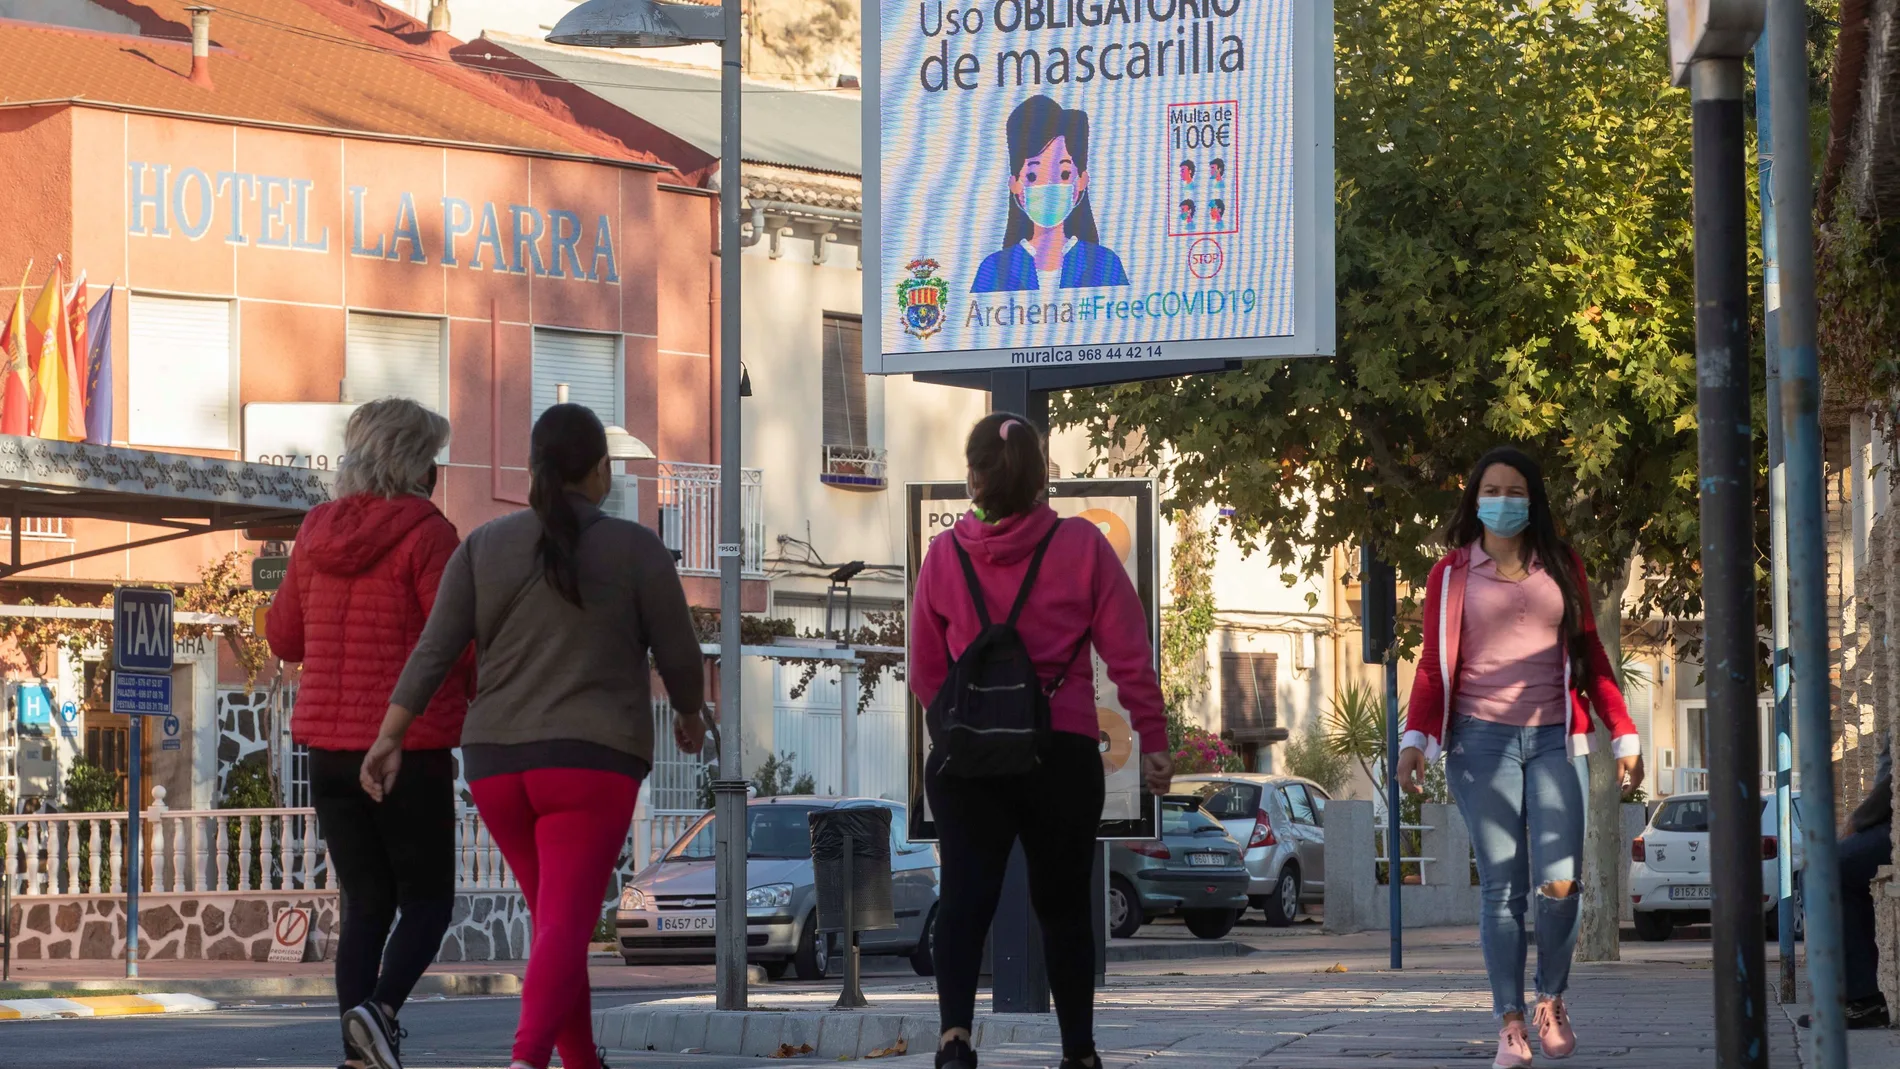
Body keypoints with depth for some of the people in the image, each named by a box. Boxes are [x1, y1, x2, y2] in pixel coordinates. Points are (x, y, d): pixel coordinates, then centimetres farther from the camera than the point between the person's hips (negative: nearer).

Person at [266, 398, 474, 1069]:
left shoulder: (318, 532, 7)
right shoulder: (425, 534, -11)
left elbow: (284, 637, 15)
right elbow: (461, 637, -15)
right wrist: (480, 700, 4)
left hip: (329, 748, 5)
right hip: (410, 748, -5)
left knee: (366, 904, 12)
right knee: (427, 900, 6)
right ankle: (381, 1008, -19)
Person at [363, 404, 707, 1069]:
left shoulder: (485, 545, 4)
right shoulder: (637, 550, -3)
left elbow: (434, 650, -2)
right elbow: (678, 655, 1)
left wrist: (388, 742, -3)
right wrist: (690, 713, 21)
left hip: (498, 763, 4)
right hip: (590, 767, -4)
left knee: (558, 916, 23)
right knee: (563, 931, -14)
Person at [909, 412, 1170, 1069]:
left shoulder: (945, 555, 1)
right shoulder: (1081, 547, -3)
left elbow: (925, 670, 10)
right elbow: (1129, 652, -4)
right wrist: (1153, 741, 2)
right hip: (1064, 753, 0)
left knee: (965, 896, -5)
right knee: (1062, 901, 15)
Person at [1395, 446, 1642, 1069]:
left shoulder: (1562, 568, 14)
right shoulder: (1453, 575, 9)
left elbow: (1590, 656, 15)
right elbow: (1434, 667, 5)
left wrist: (1624, 735, 9)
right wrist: (1415, 740, -9)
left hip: (1555, 740, 1)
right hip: (1482, 739, -1)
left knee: (1559, 881, -13)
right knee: (1501, 886, -5)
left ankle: (1553, 1000, 10)